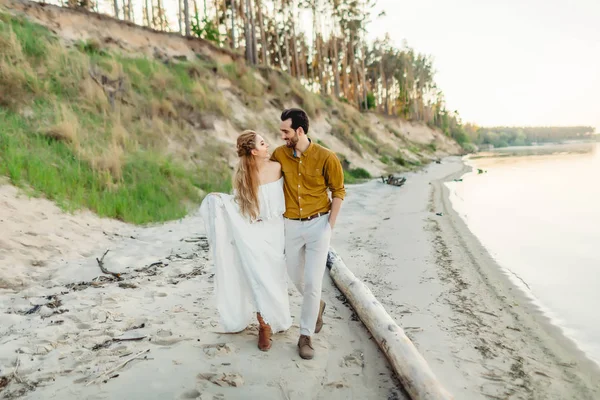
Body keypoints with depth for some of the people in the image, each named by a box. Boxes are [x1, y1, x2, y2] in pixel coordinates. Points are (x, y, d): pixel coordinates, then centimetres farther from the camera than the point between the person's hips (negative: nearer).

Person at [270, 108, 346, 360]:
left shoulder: (326, 157, -14)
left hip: (318, 225, -3)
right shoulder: (279, 154, -4)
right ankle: (316, 305, 47)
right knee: (296, 278, 16)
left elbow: (339, 192, -3)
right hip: (292, 226, 4)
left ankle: (305, 336, 12)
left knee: (312, 282, -4)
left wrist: (330, 225, -7)